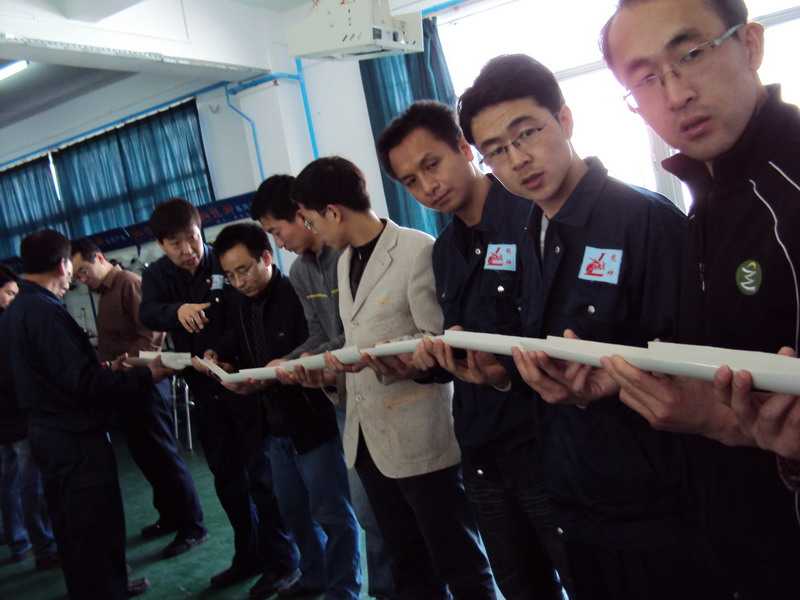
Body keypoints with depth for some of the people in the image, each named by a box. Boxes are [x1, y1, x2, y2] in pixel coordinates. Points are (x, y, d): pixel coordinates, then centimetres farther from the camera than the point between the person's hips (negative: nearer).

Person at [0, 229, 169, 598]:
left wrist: (104, 369, 16)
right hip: (76, 439, -10)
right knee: (97, 528, 1)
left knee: (73, 526, 21)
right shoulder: (46, 312, -22)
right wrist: (146, 375, -20)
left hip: (49, 433, 10)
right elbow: (83, 384, -26)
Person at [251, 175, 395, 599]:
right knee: (367, 508, 14)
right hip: (348, 399, 7)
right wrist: (283, 366, -2)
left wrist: (319, 358, -17)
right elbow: (318, 337, 12)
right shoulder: (299, 272, 12)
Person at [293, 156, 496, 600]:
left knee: (459, 563, 7)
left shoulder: (418, 250, -14)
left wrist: (374, 359, -25)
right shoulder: (345, 260, 13)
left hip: (420, 436, -8)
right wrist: (332, 365, 5)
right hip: (368, 436, 8)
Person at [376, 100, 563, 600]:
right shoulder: (444, 250, 12)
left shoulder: (536, 217, -11)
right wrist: (430, 356, -1)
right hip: (482, 452, 7)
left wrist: (510, 368, -26)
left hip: (543, 445, -7)